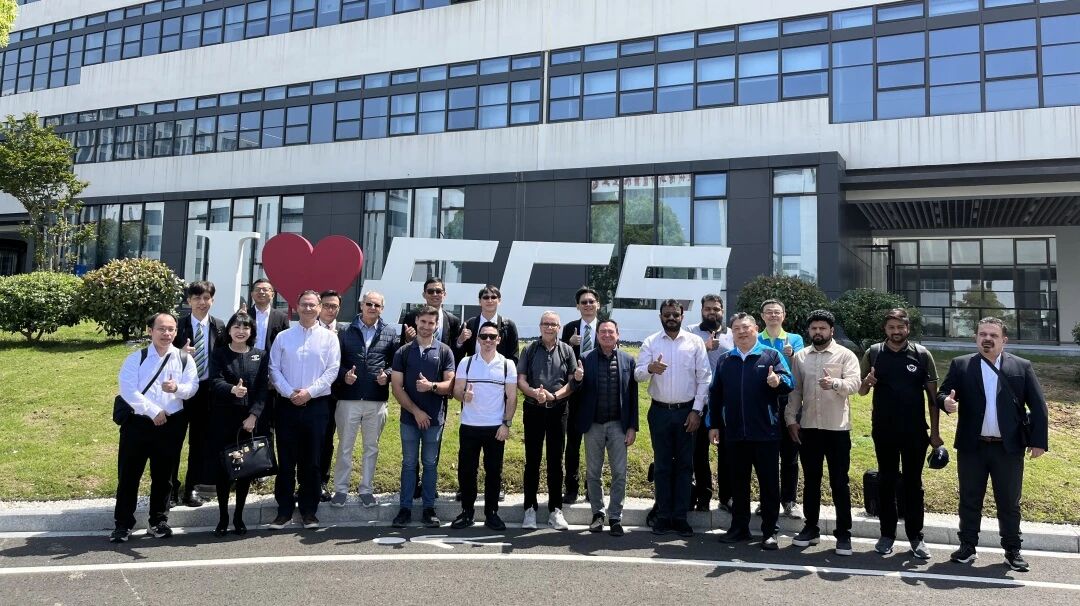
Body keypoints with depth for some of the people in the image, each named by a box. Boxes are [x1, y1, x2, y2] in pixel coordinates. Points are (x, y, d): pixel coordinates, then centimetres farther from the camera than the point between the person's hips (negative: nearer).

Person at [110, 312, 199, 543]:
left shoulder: (184, 359, 5)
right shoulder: (135, 358, -2)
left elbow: (192, 387, -3)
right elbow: (128, 391, -11)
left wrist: (178, 388, -26)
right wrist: (153, 411, -19)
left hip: (171, 424, 2)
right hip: (138, 422, -1)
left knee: (163, 475, 12)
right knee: (129, 474, 4)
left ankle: (159, 521, 25)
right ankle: (123, 524, 16)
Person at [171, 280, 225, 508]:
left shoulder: (218, 326, 0)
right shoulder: (178, 324, -5)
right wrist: (181, 353, -23)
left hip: (206, 389, 2)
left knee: (199, 441, 11)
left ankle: (191, 488, 24)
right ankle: (171, 487, 22)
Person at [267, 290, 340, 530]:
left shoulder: (329, 337, 3)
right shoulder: (283, 337, 7)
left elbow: (332, 371, -3)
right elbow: (274, 369, 2)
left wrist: (309, 391, -13)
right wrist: (290, 393, -11)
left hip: (316, 405, -1)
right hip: (287, 404, 1)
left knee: (311, 461, 6)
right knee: (286, 460, 4)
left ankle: (309, 510, 16)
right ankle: (284, 511, 14)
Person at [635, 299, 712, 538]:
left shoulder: (695, 342, 0)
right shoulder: (650, 342, 1)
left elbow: (704, 378, -1)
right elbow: (637, 374, -5)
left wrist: (696, 411, -7)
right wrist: (649, 368, -28)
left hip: (686, 411, 0)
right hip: (659, 411, 0)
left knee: (684, 465, 6)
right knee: (662, 465, 8)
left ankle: (680, 517, 15)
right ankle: (663, 516, 16)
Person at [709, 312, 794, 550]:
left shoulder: (771, 356, 1)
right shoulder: (725, 361, 12)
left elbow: (790, 382, -8)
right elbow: (715, 395, 14)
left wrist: (778, 381, -31)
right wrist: (714, 425, 10)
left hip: (765, 433, -3)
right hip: (735, 434, 4)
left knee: (769, 483, 4)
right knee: (738, 483, 12)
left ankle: (770, 532, 14)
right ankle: (739, 528, 23)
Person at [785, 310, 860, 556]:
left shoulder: (846, 355, -2)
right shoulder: (799, 356, 8)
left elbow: (855, 383, -16)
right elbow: (794, 390, 9)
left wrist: (835, 383, -36)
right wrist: (791, 419, 2)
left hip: (837, 428, -3)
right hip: (808, 427, 3)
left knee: (839, 482, 2)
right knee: (811, 480, 12)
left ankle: (843, 533, 12)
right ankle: (811, 528, 22)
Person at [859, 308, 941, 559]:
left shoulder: (921, 354, -1)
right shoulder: (873, 353, 1)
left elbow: (932, 395, 2)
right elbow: (861, 391, 7)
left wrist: (935, 432, -2)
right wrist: (867, 382, -17)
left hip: (915, 430, -1)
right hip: (884, 430, 1)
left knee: (913, 483, 8)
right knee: (886, 482, 9)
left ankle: (916, 536, 17)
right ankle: (887, 534, 19)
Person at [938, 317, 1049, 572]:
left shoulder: (1022, 367, 3)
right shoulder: (960, 365, 3)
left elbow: (1038, 406, 2)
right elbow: (942, 393, 3)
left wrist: (1039, 440, -4)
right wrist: (946, 402, -21)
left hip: (1009, 448, 0)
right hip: (971, 447, 0)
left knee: (1009, 503, 9)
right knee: (969, 500, 9)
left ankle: (1012, 551, 23)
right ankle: (967, 546, 21)